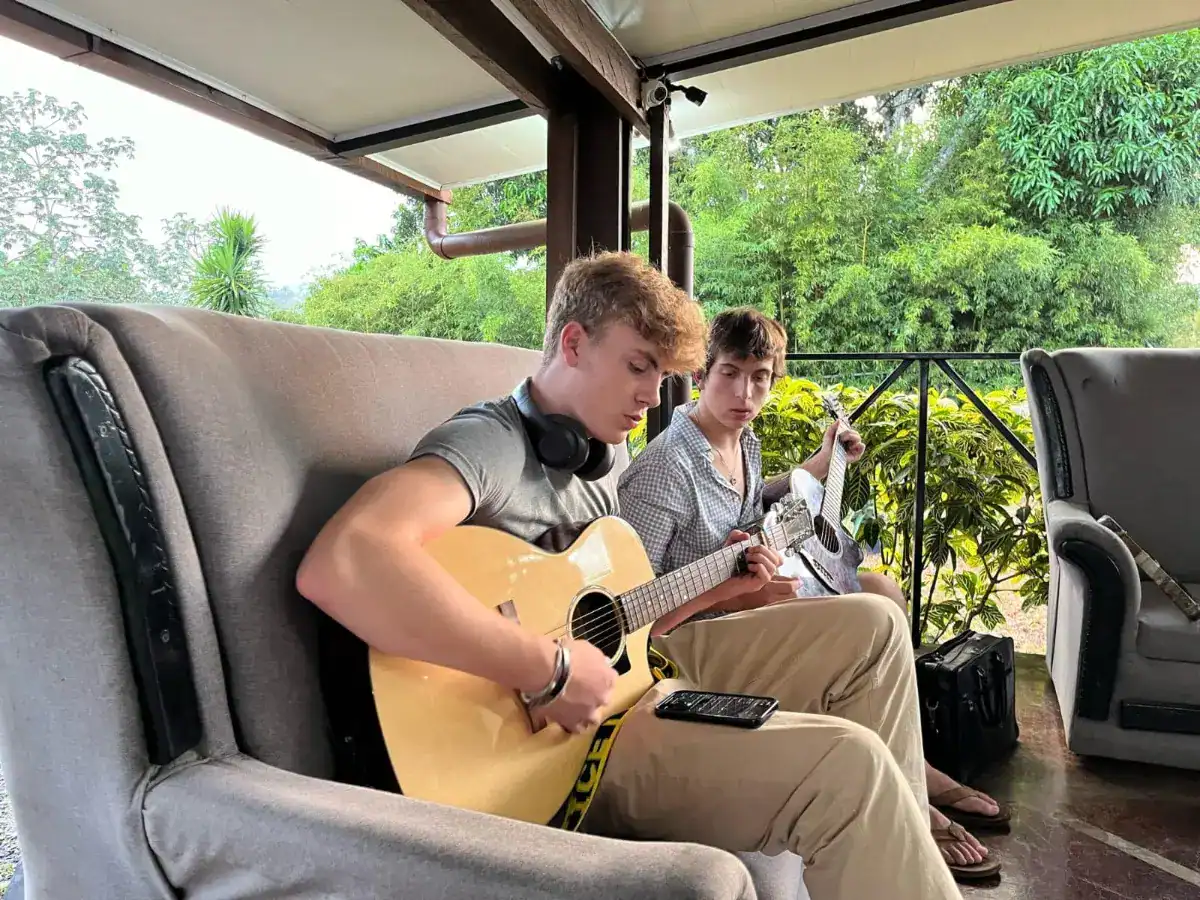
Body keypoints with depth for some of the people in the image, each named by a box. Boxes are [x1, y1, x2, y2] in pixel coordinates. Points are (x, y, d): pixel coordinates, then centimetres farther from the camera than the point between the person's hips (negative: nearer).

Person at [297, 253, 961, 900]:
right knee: (850, 763, -24)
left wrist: (717, 588, 8)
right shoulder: (489, 440, -18)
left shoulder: (603, 457, 11)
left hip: (630, 695, 9)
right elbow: (340, 566, -38)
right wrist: (551, 670, -33)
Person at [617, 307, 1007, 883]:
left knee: (883, 592, 18)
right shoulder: (666, 467, -22)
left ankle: (910, 766, 24)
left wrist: (819, 466, 22)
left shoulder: (746, 443, 5)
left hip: (743, 604, 10)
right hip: (687, 639, -10)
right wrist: (732, 592, -29)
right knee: (877, 621, -22)